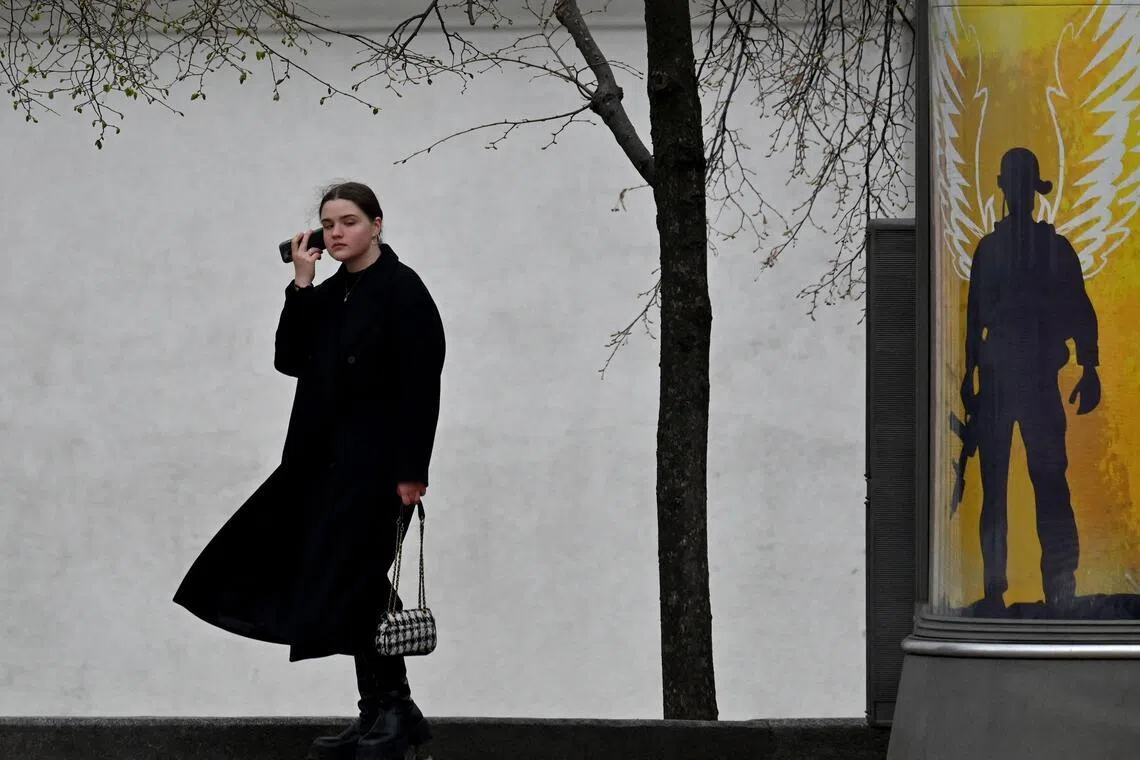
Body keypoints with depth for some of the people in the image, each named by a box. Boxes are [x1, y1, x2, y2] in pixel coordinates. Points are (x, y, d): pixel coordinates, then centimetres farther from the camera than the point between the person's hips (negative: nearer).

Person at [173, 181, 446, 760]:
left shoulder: (402, 290, -9)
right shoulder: (329, 295, 14)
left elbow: (421, 385, -15)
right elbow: (289, 360, 8)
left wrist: (412, 471, -19)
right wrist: (301, 285, 0)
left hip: (377, 465, -8)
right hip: (329, 463, 8)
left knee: (358, 586, -8)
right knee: (345, 588, 8)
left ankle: (394, 713, 1)